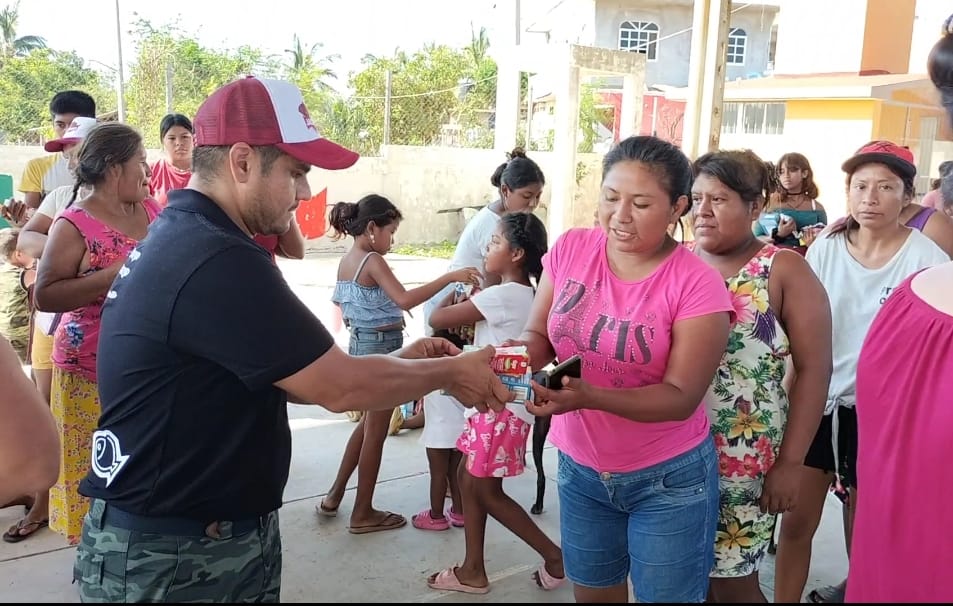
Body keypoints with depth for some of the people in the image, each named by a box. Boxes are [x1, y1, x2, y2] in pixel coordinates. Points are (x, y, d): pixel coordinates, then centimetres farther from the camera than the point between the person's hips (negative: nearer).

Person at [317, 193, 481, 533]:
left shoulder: (346, 261, 8)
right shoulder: (373, 261, -18)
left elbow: (344, 311, 13)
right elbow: (405, 300, -32)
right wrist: (451, 277, -32)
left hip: (360, 344, 9)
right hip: (382, 347, -9)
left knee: (369, 423, 22)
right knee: (376, 431, 3)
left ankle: (335, 495, 28)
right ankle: (363, 513, 15)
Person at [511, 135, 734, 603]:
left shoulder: (697, 284, -20)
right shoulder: (569, 249, -8)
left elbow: (681, 397, -21)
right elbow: (538, 335, 0)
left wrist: (589, 396, -36)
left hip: (668, 478, -4)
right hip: (580, 467, 4)